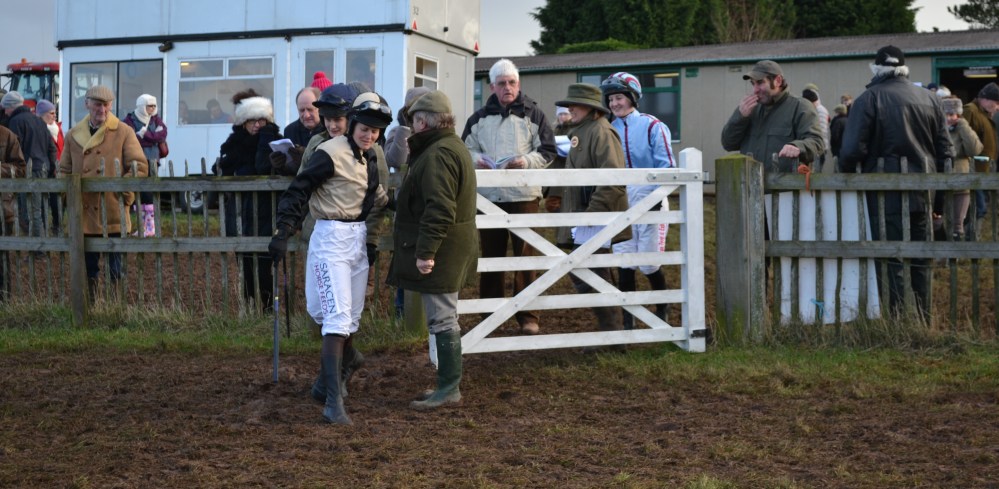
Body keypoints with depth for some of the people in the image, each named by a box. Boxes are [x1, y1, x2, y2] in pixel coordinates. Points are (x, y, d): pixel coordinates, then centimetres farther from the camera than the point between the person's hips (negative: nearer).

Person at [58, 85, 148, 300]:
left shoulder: (124, 132, 0)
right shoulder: (73, 135, 11)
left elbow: (140, 167, -3)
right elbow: (64, 170, 17)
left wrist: (123, 192, -11)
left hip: (113, 215, -3)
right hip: (84, 214, 3)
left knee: (114, 271, 2)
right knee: (88, 270, 9)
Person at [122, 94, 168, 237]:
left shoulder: (155, 119, 9)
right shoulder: (130, 120, 1)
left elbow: (162, 135, -6)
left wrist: (143, 135, -13)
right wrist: (152, 137, -11)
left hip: (151, 161, 0)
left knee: (148, 193, -7)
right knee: (138, 193, 5)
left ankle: (151, 226, -6)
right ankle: (142, 226, 12)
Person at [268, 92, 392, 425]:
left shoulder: (370, 157, 11)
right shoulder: (330, 153, -14)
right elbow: (298, 191, -15)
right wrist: (283, 233, -21)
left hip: (359, 238, 8)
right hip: (332, 238, -8)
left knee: (352, 319, 12)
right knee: (338, 317, -15)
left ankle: (326, 384, 28)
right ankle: (334, 402, -17)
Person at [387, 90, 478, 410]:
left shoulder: (437, 154, -18)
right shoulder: (453, 147, 18)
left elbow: (439, 209, -26)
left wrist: (426, 251, -25)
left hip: (440, 253, -11)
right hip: (451, 250, 11)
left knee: (442, 320, -5)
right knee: (444, 319, 16)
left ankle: (449, 388, 0)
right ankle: (450, 382, 24)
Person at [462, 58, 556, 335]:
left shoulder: (533, 114, 4)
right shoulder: (479, 118, 11)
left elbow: (547, 151, 3)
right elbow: (465, 149, 17)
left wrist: (526, 162, -15)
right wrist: (476, 159, -5)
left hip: (524, 195, -2)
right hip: (488, 196, 3)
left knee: (525, 255, -1)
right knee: (490, 255, 8)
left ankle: (528, 316, 6)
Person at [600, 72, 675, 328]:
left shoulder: (652, 126, -4)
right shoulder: (610, 130, 8)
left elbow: (666, 165, -8)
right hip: (620, 200, 4)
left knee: (648, 262, -1)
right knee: (624, 263, 1)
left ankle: (663, 306, 25)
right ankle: (628, 320, 10)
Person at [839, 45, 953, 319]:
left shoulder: (869, 99, -9)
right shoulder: (930, 100, 7)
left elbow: (852, 150, -16)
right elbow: (945, 151, 9)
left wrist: (848, 180, 2)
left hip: (885, 195, -5)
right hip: (922, 193, 5)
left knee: (890, 262, -1)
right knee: (921, 261, 13)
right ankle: (923, 319, 20)